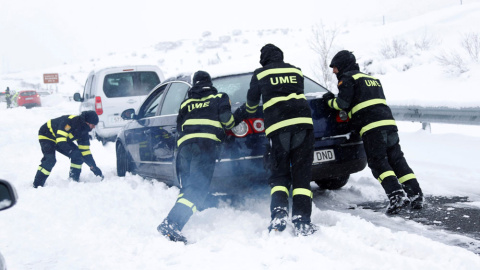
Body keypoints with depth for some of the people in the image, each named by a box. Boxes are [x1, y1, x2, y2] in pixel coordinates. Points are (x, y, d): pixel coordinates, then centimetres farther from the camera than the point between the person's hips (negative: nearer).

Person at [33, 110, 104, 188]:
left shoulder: (83, 131, -9)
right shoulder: (70, 121, -33)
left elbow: (85, 151, -4)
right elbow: (60, 139, -38)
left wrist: (94, 168, -9)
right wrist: (71, 151, -46)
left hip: (62, 138, 8)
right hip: (46, 136, -8)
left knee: (78, 155, -6)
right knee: (50, 159, -27)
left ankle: (74, 180, 2)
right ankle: (37, 185, -21)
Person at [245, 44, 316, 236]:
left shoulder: (260, 74, 13)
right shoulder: (296, 71, 20)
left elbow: (252, 101, 27)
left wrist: (249, 113, 50)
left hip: (277, 127, -1)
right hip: (303, 122, 2)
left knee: (279, 174, 9)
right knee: (301, 175, 2)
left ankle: (278, 213, -14)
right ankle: (301, 221, -10)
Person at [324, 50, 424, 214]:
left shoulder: (347, 79, 5)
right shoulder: (372, 79, 31)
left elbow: (343, 103, -6)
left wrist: (330, 100, 15)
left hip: (372, 127, -8)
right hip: (389, 123, 8)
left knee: (378, 163, -8)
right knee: (397, 160, 9)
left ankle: (396, 196, -22)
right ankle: (416, 195, 4)